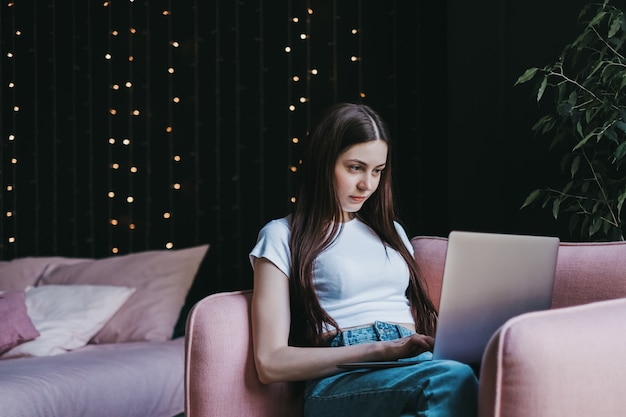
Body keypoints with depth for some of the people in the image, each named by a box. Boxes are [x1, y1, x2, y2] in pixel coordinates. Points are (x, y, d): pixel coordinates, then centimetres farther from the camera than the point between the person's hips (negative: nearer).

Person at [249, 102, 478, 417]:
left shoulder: (390, 231, 29)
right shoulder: (282, 237, 10)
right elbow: (270, 363, -1)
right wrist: (380, 349, -10)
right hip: (340, 382, -6)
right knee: (452, 378, -39)